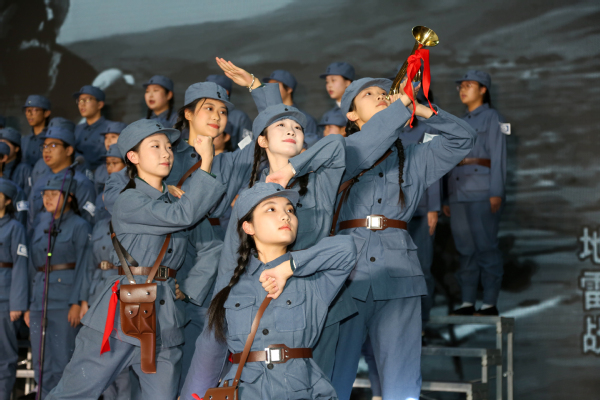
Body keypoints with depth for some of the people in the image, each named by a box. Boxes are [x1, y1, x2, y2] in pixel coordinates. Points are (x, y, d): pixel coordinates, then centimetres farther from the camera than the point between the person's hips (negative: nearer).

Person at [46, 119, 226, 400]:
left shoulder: (174, 197, 15)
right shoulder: (129, 202, -6)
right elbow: (183, 215, -21)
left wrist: (186, 283, 6)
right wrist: (206, 163, -17)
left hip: (166, 312, 6)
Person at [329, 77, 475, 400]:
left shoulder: (411, 159, 19)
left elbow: (462, 138, 17)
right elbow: (358, 153, -13)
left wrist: (420, 110, 5)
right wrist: (401, 104, -11)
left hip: (397, 276, 3)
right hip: (346, 272, -2)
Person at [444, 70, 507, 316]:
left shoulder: (492, 118, 2)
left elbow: (498, 158, -6)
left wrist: (496, 193, -15)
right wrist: (449, 199, 16)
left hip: (482, 195, -6)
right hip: (459, 196, 7)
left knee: (486, 248, -6)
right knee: (466, 249, 6)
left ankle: (490, 304, -2)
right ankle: (467, 303, 9)